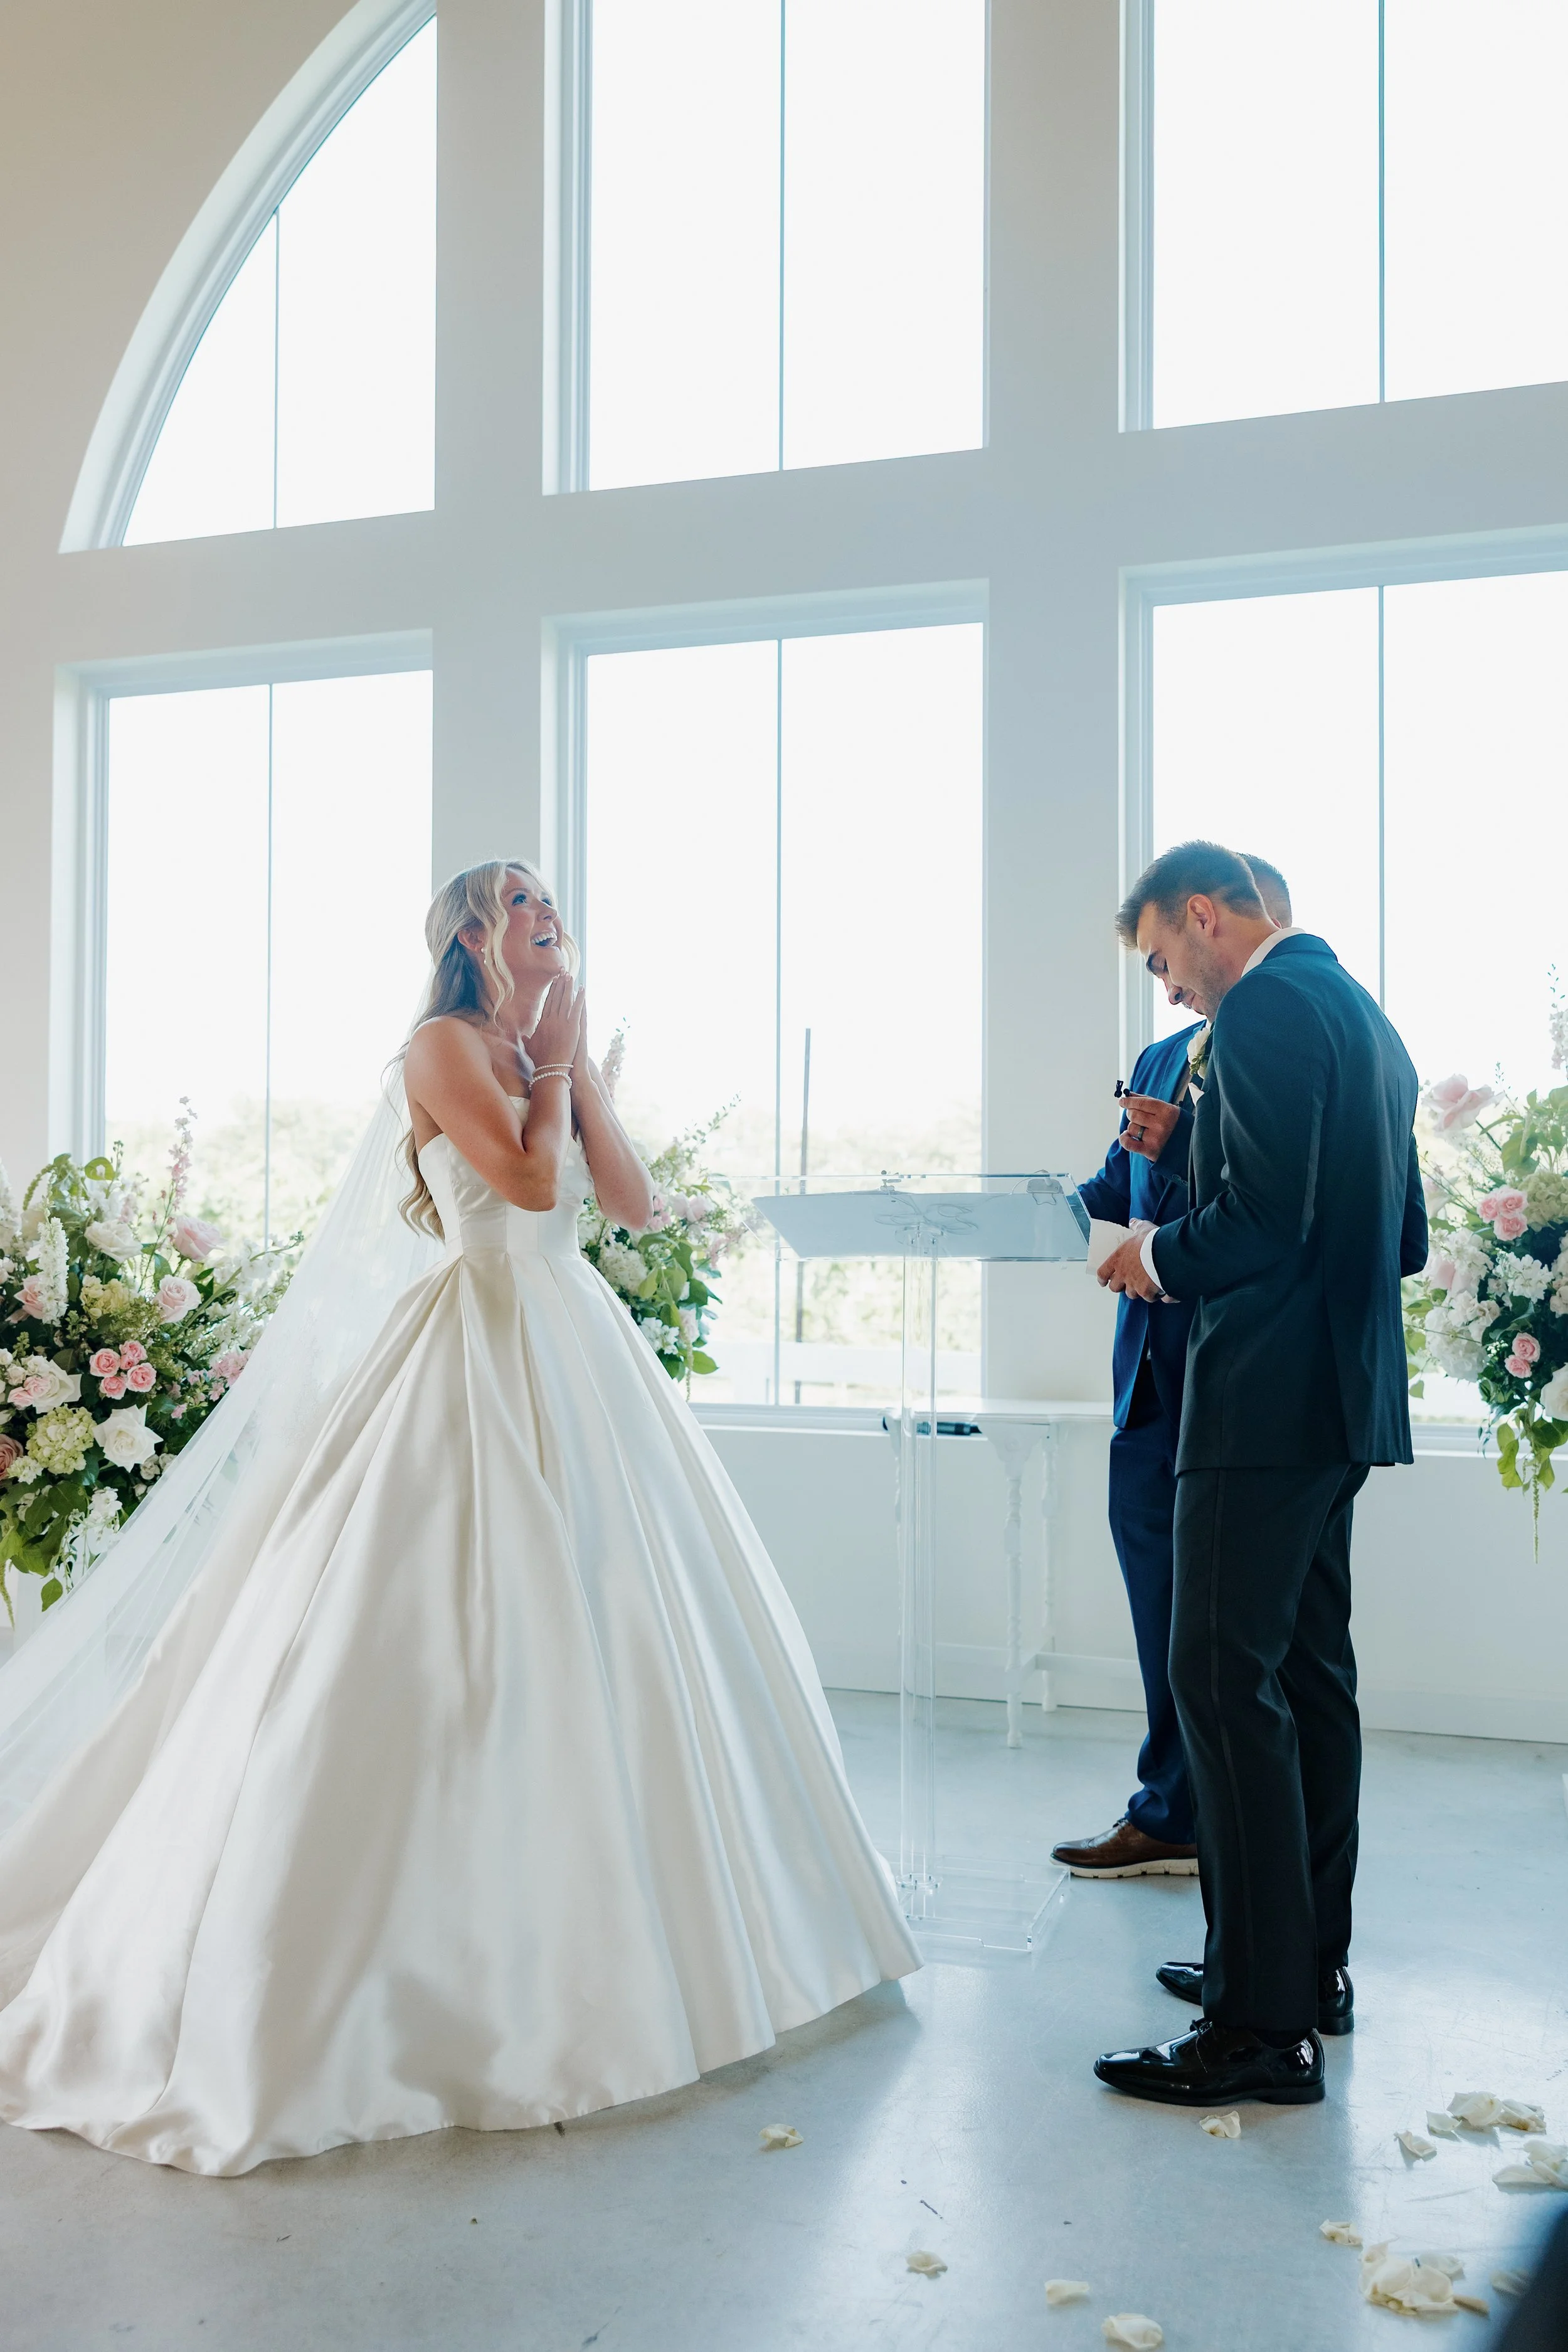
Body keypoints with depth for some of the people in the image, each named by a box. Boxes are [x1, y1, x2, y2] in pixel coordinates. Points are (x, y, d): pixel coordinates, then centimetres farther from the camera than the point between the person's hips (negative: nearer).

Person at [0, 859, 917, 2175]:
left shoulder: (545, 1055, 17)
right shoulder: (446, 1044, -5)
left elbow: (634, 1200, 8)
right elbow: (527, 1179, -18)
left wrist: (578, 1065, 4)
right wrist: (551, 1064, -4)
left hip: (582, 1352, 8)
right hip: (486, 1360, -8)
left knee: (608, 1616, 11)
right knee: (463, 1641, -7)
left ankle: (615, 1911, 24)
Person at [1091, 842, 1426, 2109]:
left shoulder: (1263, 1010, -13)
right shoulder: (1368, 1017, 18)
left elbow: (1262, 1214, -23)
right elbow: (1405, 1238, 20)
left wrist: (1160, 1257, -5)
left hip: (1266, 1397, -11)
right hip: (1347, 1393, 11)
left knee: (1227, 1679, -8)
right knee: (1311, 1667, 16)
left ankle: (1262, 2021, -4)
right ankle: (1313, 1959, 27)